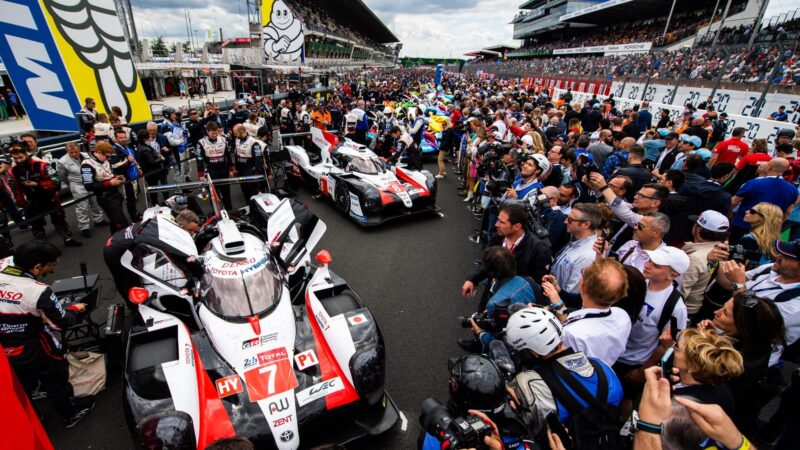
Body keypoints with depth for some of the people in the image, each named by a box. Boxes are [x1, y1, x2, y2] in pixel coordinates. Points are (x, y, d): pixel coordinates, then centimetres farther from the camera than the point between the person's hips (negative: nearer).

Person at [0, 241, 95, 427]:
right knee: (56, 382, 19)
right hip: (35, 353, -5)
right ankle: (70, 414, 38)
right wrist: (74, 309, 0)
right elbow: (62, 322, -18)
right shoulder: (38, 291, -28)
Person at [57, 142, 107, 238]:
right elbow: (62, 176, -1)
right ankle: (84, 228, 5)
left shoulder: (86, 156, -3)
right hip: (78, 186, -5)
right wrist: (73, 183, 5)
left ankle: (99, 220, 36)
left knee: (95, 202, 18)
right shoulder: (63, 161, -14)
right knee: (82, 207, -3)